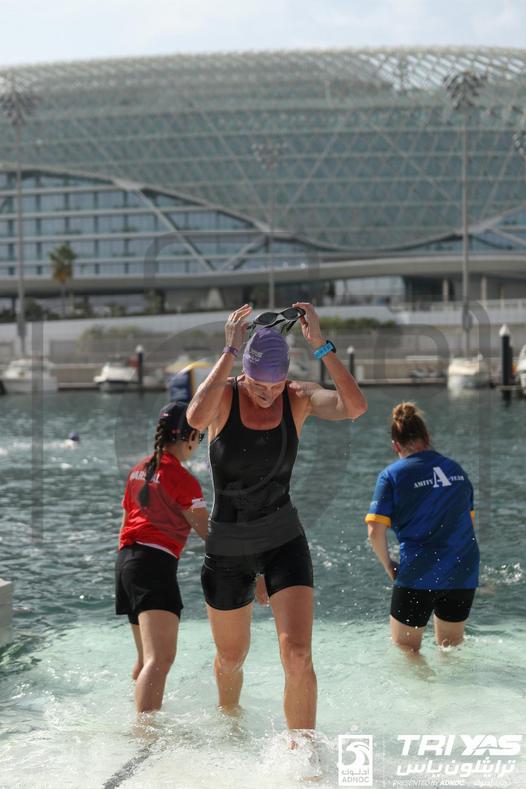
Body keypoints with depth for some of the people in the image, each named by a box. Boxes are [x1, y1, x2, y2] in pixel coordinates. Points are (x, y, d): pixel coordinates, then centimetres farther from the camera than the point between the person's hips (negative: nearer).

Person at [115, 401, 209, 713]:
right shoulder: (181, 478, -8)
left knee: (148, 657, 24)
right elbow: (208, 531, -10)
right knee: (161, 658, -22)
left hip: (127, 557, 9)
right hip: (156, 561, -9)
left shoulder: (140, 469, 17)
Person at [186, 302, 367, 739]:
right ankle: (230, 721, 52)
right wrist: (230, 351, -34)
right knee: (231, 659, 19)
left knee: (297, 655, -18)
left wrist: (321, 345, -30)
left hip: (283, 541, 0)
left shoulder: (299, 398, -10)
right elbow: (196, 418, -38)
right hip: (227, 545, 0)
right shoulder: (224, 395, -14)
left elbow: (355, 407, -29)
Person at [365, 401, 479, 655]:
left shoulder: (392, 475, -6)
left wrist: (388, 565, 3)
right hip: (463, 574, 5)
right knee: (451, 648, 22)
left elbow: (376, 531, -12)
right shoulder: (456, 469, 10)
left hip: (418, 576, -5)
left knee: (405, 651, 10)